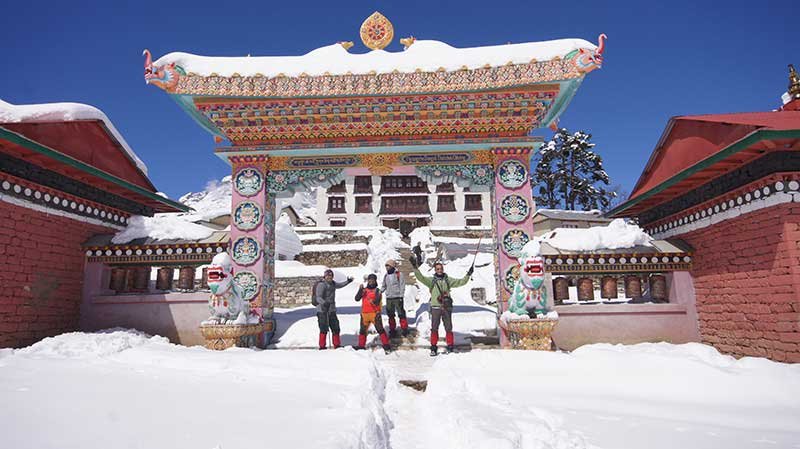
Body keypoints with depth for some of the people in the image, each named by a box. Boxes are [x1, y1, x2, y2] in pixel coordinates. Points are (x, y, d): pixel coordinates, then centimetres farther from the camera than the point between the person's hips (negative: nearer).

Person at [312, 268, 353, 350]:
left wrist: (348, 281, 28)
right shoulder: (321, 284, -13)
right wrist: (324, 303, -41)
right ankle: (322, 346, 0)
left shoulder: (332, 283, 13)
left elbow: (339, 285, 36)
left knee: (335, 328, 12)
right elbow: (318, 297, -23)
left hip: (332, 310, 8)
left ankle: (337, 345, 23)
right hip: (322, 310, -8)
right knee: (324, 329, -9)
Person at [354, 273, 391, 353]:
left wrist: (373, 301, -31)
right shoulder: (364, 290, 12)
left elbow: (377, 301, -12)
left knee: (380, 329, -9)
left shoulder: (377, 290, 1)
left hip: (374, 313, -4)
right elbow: (357, 299, 0)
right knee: (362, 330, 13)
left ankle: (386, 345, -5)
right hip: (364, 313, 4)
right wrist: (360, 290, -13)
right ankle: (361, 345, 26)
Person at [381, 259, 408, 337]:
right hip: (389, 298, 5)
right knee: (390, 315, 9)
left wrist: (401, 297, -11)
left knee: (401, 314, -6)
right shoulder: (386, 276, 12)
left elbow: (402, 286, -6)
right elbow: (383, 286, 19)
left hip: (397, 297, -5)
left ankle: (404, 329, 1)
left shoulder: (399, 274, -4)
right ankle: (392, 330, 18)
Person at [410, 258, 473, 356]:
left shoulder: (448, 280, 10)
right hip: (435, 307, -1)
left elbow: (461, 282, 7)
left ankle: (450, 347, 18)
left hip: (447, 307, 1)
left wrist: (468, 275, -5)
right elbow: (421, 278, -9)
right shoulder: (431, 280, 5)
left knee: (448, 328, 7)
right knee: (434, 328, 2)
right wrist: (415, 267, -20)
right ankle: (433, 348, 9)